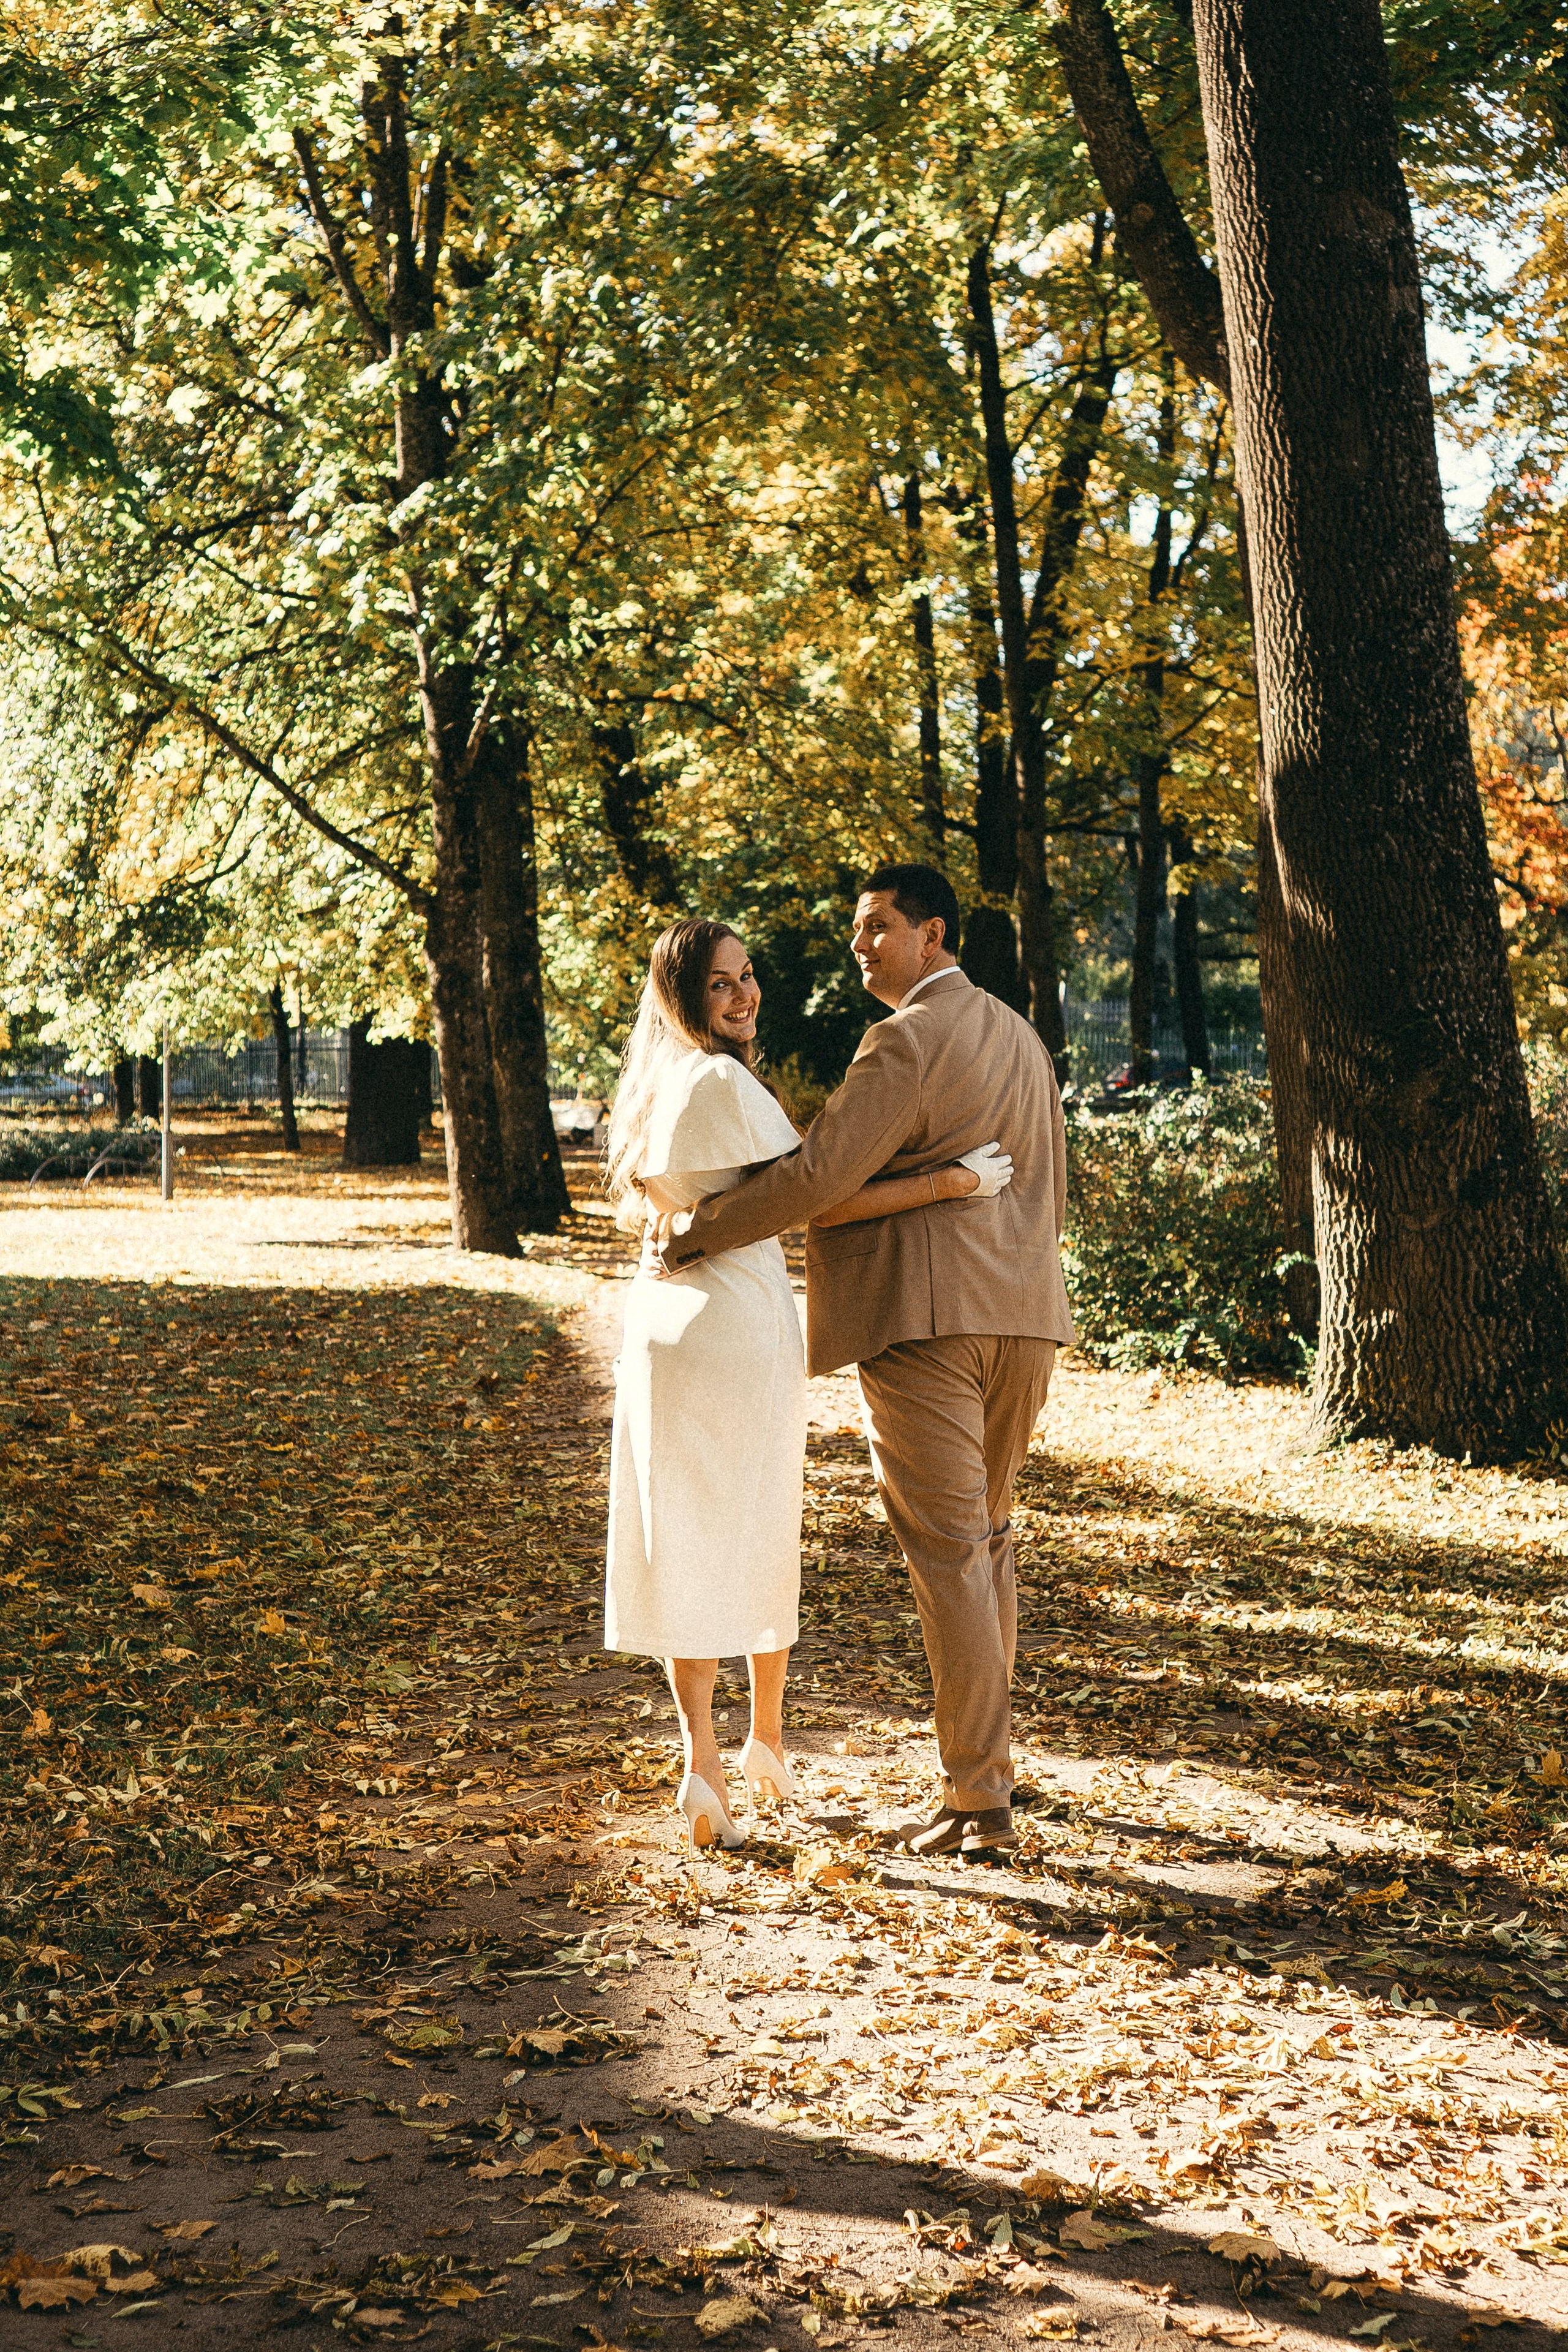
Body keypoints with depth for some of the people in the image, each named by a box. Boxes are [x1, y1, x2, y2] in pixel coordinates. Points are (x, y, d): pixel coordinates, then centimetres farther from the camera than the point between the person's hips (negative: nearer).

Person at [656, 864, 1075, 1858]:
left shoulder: (907, 1040, -12)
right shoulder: (1021, 1039, 17)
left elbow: (822, 1171, -19)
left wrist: (702, 1229, -9)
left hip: (924, 1315, -9)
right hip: (1021, 1317, 9)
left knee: (947, 1551, -5)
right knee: (987, 1535, 19)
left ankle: (981, 1800, -3)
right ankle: (988, 1751, 28)